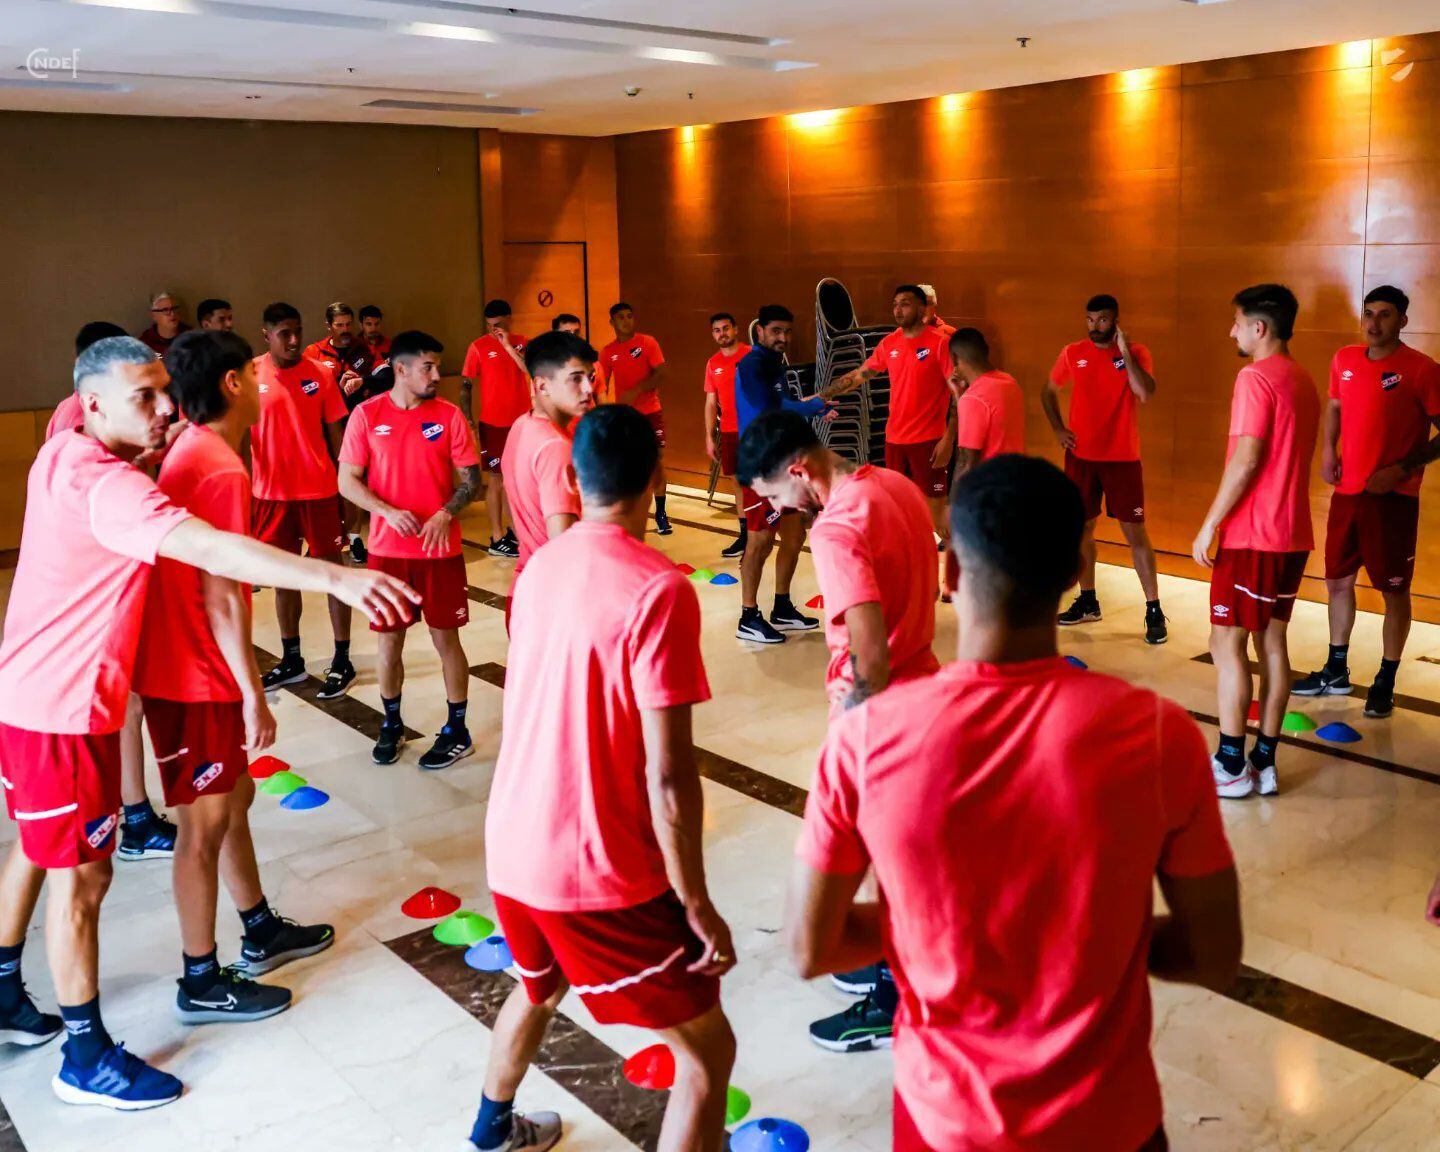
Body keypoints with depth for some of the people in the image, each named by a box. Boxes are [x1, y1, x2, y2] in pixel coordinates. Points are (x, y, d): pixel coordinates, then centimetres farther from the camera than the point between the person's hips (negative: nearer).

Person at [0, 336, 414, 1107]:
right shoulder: (104, 484, -27)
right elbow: (210, 550, -41)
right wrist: (335, 577, -49)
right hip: (63, 708, -10)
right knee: (81, 876, 2)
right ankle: (87, 1060, 17)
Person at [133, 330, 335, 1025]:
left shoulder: (189, 454, 9)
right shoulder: (221, 471, -21)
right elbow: (221, 595, -24)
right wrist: (253, 696, -20)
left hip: (193, 667, 10)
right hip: (197, 678, -10)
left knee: (234, 798, 21)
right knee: (206, 822, 2)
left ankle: (261, 932, 37)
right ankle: (202, 983, 17)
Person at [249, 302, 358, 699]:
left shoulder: (319, 373, -3)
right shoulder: (250, 376, -2)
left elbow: (335, 431, 1)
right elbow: (242, 434, 3)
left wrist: (348, 483, -1)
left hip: (319, 489, -2)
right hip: (271, 491, 2)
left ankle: (342, 661, 14)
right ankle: (291, 659, 26)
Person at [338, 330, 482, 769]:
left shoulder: (449, 415, -3)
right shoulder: (367, 415, -3)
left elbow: (471, 479, 0)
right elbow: (347, 481, -1)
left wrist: (446, 513, -18)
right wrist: (388, 512, -16)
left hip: (441, 548, -1)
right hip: (387, 548, 1)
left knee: (446, 637, 5)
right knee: (389, 638, 10)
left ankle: (457, 731, 18)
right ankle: (391, 725, 29)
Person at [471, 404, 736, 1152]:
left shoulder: (539, 567, 2)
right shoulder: (658, 589, -20)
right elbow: (668, 774, -21)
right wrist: (697, 904, -12)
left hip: (511, 848, 8)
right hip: (600, 872, -8)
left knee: (539, 987, 35)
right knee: (708, 1050, 8)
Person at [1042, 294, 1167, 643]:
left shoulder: (1137, 353, -5)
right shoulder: (1072, 353, 2)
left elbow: (1146, 394, -22)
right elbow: (1049, 392, 15)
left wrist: (1124, 351, -21)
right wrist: (1058, 430, 2)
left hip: (1122, 457, -3)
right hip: (1080, 456, 3)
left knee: (1135, 531, -3)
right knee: (1082, 527, 11)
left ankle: (1154, 611, 2)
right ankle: (1087, 601, 25)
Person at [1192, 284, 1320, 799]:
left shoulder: (1256, 377, -13)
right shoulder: (1303, 381, 14)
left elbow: (1246, 460, -20)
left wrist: (1209, 525, -14)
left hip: (1251, 537, -9)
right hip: (1292, 534, 9)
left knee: (1227, 644, -3)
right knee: (1271, 642, 11)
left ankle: (1231, 768, 0)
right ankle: (1264, 762, 15)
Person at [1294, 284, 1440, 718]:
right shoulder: (1344, 360, 5)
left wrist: (1402, 469, -19)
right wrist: (1327, 449, 7)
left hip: (1393, 498, -6)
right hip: (1347, 491, 6)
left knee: (1394, 590, 4)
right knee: (1337, 581, 14)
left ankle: (1386, 682, 16)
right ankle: (1336, 672, 29)